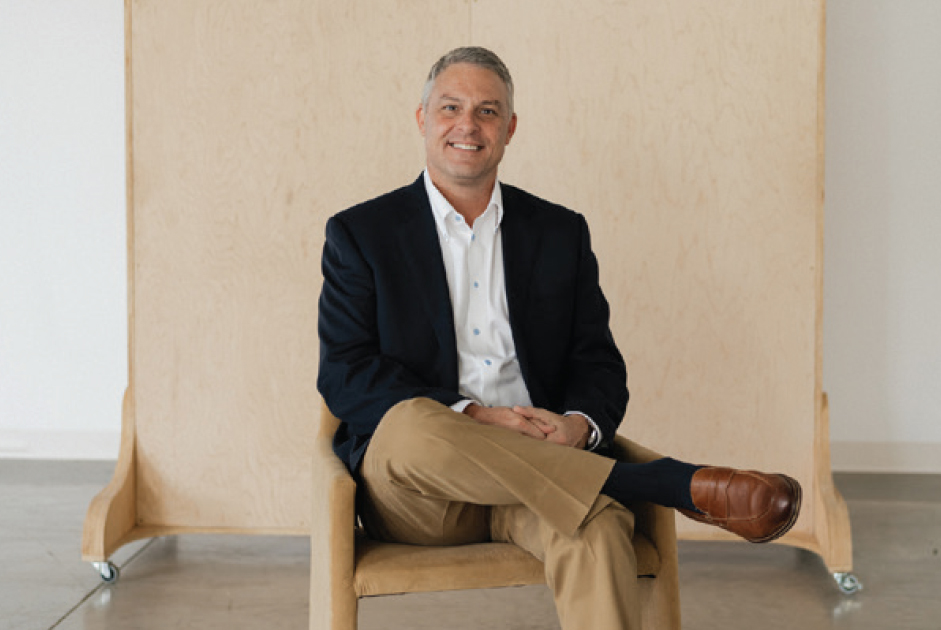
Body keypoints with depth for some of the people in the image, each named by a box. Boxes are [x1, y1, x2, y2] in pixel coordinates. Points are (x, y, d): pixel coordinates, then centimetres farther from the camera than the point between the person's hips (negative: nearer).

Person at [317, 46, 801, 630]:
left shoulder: (561, 232, 16)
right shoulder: (360, 233, 8)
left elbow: (599, 363, 12)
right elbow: (344, 375, -2)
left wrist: (579, 425, -13)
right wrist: (472, 418, -16)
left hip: (540, 472, 1)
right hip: (409, 486, -1)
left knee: (598, 529, -34)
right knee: (411, 424, -38)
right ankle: (676, 484, -31)